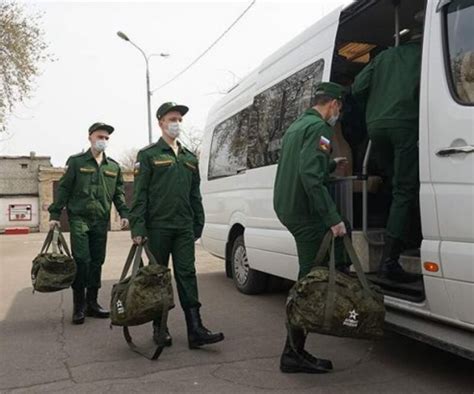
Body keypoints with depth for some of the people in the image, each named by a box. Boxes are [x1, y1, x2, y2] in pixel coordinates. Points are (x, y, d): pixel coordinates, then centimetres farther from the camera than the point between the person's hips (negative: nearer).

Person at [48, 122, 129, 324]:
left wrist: (124, 213, 1)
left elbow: (118, 192, 14)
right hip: (79, 218, -4)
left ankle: (92, 302, 18)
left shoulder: (114, 166, 11)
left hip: (101, 221, 4)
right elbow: (63, 189, 2)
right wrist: (54, 214, -3)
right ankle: (79, 305, 3)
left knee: (97, 262, 7)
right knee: (81, 261, -8)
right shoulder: (76, 161, 2)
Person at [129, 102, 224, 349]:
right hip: (158, 227, -4)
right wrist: (138, 227, -13)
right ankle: (159, 328, 17)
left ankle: (195, 330, -2)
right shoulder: (148, 155, 2)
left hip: (184, 227, 4)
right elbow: (139, 194, -5)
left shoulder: (189, 158, 17)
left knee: (187, 275, -1)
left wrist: (198, 224, 12)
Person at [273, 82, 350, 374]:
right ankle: (294, 354, 4)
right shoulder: (319, 127, -10)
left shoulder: (297, 125, 20)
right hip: (304, 212, -10)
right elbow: (311, 177, -24)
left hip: (286, 208, 10)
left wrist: (331, 165, 39)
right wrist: (333, 218, -26)